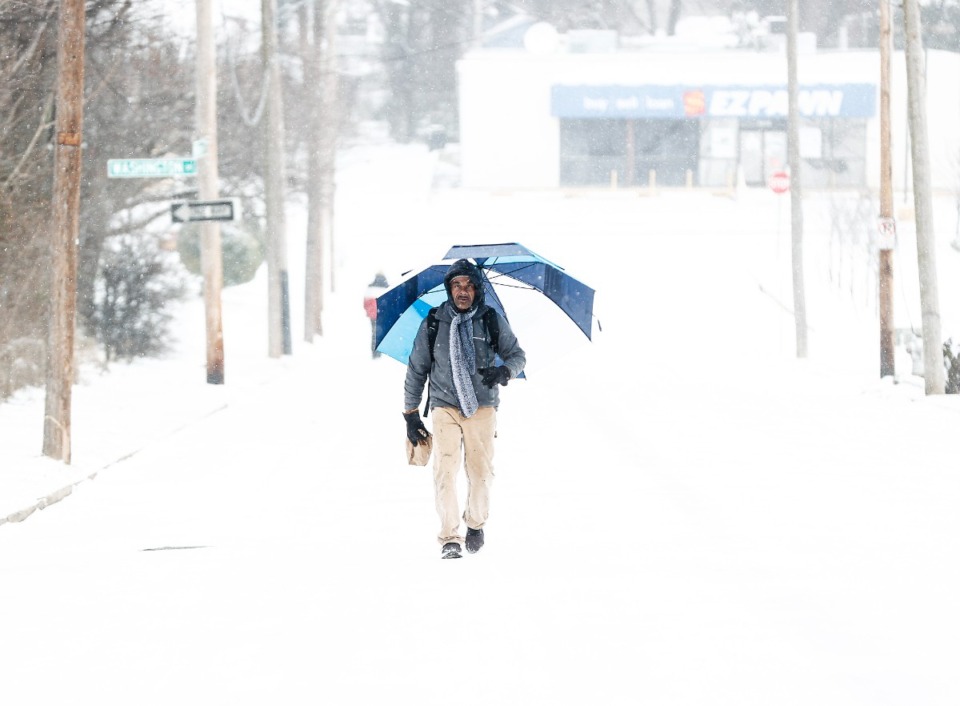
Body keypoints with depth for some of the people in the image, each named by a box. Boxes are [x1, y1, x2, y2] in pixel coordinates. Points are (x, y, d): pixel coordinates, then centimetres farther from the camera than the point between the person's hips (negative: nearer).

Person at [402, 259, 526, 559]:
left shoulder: (492, 321, 2)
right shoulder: (433, 324, 2)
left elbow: (517, 355, 9)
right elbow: (416, 369, 10)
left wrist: (503, 372, -15)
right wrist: (410, 414, 9)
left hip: (482, 407, 0)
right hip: (445, 406, 0)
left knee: (481, 471, -2)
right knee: (445, 469, -14)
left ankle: (476, 523, 25)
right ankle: (450, 538, -10)